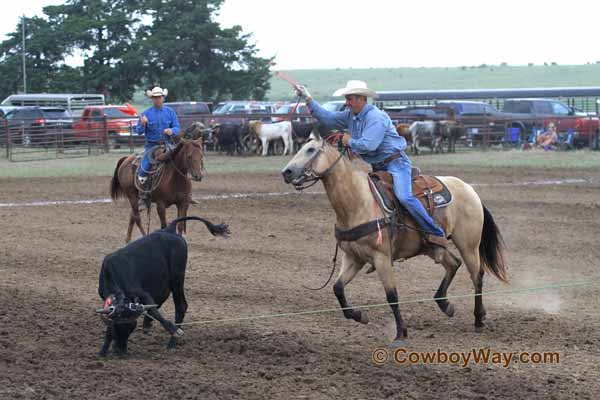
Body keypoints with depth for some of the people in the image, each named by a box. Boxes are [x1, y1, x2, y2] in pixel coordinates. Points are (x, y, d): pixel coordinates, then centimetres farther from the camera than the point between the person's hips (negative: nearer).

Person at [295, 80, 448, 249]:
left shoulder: (376, 117, -19)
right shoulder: (351, 115, 9)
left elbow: (368, 145, -29)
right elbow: (328, 119, 15)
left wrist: (349, 141, -10)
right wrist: (308, 99, 10)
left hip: (396, 163, -10)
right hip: (378, 167, 10)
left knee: (404, 197, -29)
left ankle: (436, 234, -28)